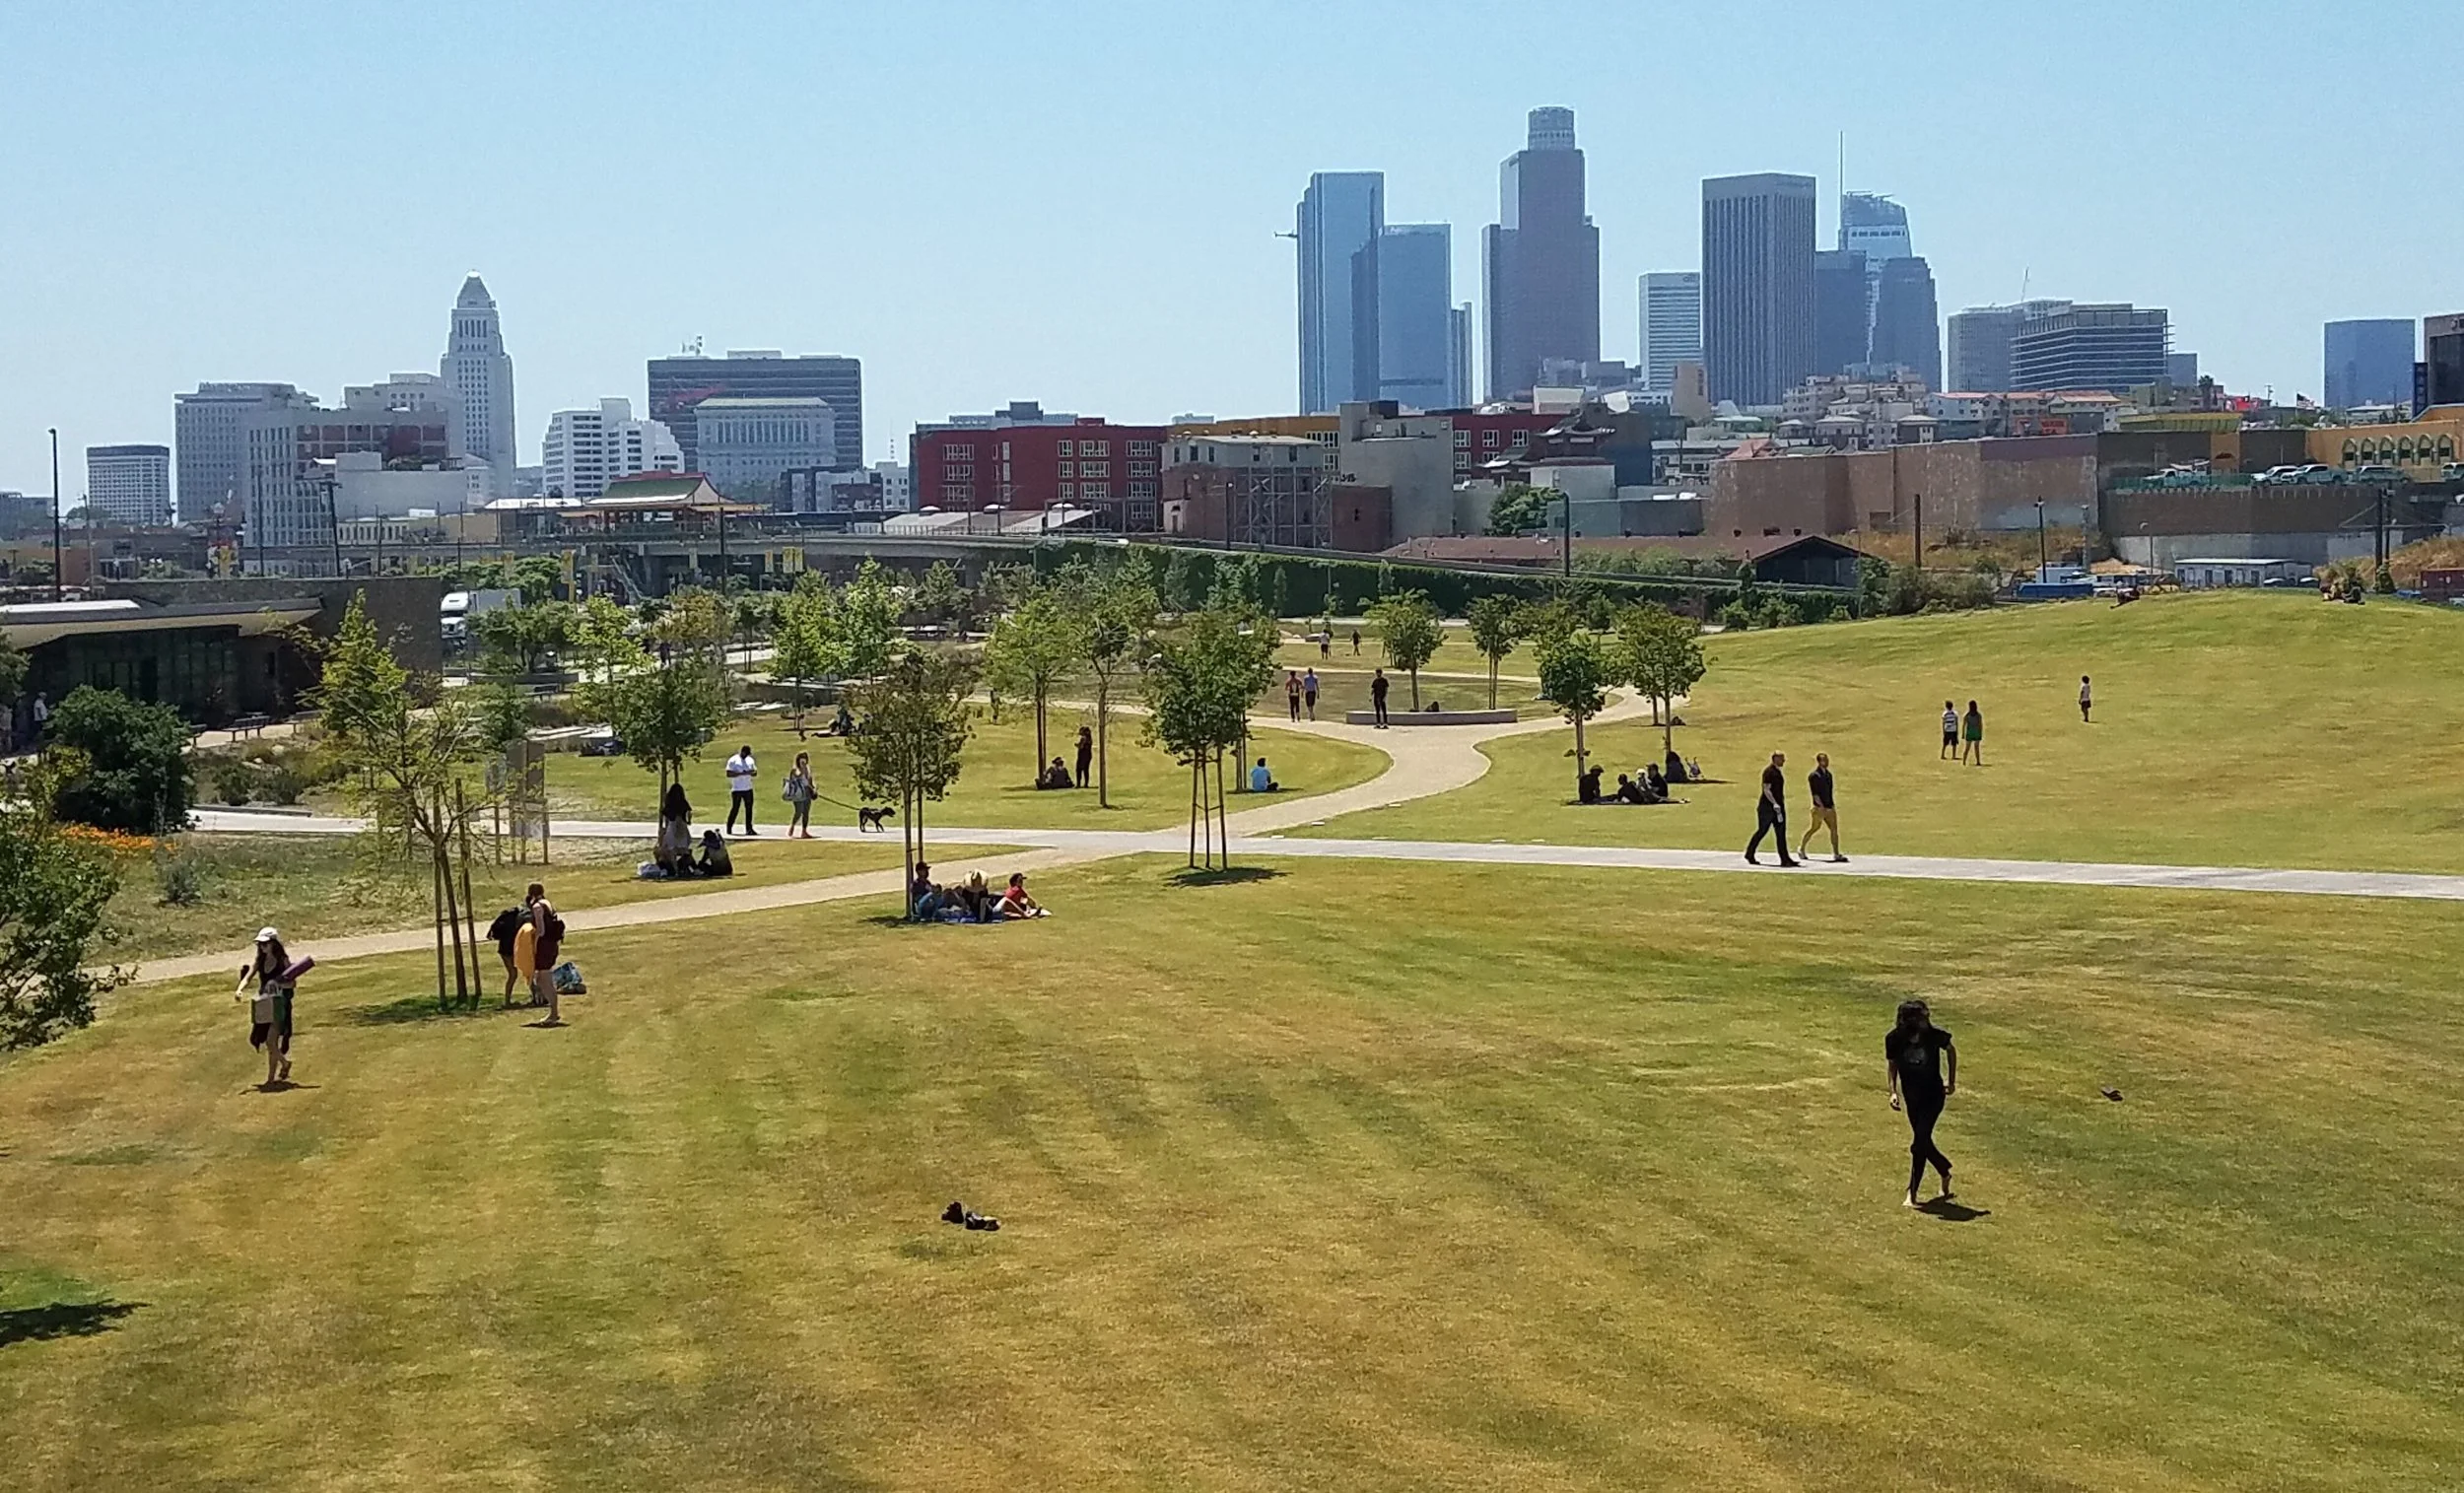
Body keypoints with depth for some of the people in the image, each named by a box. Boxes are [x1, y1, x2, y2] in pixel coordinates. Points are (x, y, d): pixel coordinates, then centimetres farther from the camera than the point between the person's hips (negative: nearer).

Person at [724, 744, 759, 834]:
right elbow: (729, 774, -14)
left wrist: (752, 772, -8)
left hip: (748, 789, 6)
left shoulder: (750, 760, 13)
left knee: (749, 808, 3)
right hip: (737, 789, -6)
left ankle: (749, 829, 5)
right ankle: (729, 828, 8)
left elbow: (754, 772, 17)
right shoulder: (733, 760, -6)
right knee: (735, 809, -3)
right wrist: (742, 773, -22)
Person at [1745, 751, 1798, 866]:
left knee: (1781, 832, 1)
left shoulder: (1778, 772, 16)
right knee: (1762, 831, 0)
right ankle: (1749, 855, 14)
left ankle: (1785, 859, -3)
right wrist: (1775, 804, -26)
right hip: (1767, 807, -9)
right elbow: (1766, 789, -19)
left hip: (1778, 806, 9)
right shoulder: (1769, 772, -13)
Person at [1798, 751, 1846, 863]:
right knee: (1814, 828, 3)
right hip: (1819, 807, -7)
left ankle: (1836, 854, -3)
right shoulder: (1814, 776, -12)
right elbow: (1815, 793, -18)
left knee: (1834, 829, -2)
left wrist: (1831, 806, 19)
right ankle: (1801, 849, 23)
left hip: (1829, 807, 7)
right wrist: (1821, 806, -24)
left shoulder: (1828, 774, 12)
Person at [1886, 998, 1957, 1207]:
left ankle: (1912, 1193, 1)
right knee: (1923, 1142, 12)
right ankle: (1945, 1172, 38)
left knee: (1919, 1144, -11)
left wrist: (1951, 1081, 7)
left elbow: (1950, 1051, 3)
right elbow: (1892, 1066, 3)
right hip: (1911, 1097, 3)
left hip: (1933, 1095, -3)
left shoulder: (1934, 1035, -18)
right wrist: (1893, 1092, -8)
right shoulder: (1895, 1039, -14)